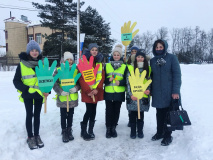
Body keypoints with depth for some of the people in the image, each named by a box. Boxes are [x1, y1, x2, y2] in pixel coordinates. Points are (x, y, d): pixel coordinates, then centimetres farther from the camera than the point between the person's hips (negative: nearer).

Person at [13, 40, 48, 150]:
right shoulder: (22, 64, -7)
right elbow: (16, 81, -6)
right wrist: (26, 89, -19)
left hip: (39, 93, 3)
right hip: (27, 94, -2)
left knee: (37, 115, 12)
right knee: (29, 115, 5)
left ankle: (37, 135, 26)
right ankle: (30, 137, 19)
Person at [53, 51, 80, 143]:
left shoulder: (76, 70, 2)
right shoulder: (59, 70, -5)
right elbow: (54, 83, -7)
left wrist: (76, 88, -16)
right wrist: (61, 91, -20)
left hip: (73, 98, 2)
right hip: (62, 98, -2)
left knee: (70, 115, 14)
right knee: (63, 116, 7)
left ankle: (69, 131, 31)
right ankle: (64, 133, 23)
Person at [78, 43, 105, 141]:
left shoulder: (99, 62, 12)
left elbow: (102, 76, 6)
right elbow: (81, 77, -9)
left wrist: (97, 89, -8)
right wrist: (88, 90, -16)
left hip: (96, 91, 5)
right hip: (87, 91, -5)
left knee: (93, 111, 9)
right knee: (89, 110, -7)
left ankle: (90, 131, 20)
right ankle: (83, 131, 8)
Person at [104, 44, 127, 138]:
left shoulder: (124, 67, 7)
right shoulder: (107, 66, 9)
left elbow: (127, 80, 5)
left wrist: (120, 82, -13)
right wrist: (108, 80, -12)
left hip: (119, 93, 0)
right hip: (108, 92, 0)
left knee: (116, 110, 6)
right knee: (109, 110, 0)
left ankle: (113, 128, 22)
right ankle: (108, 129, 13)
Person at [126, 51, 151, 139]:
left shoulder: (148, 69, 8)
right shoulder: (131, 69, 2)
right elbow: (128, 82, -2)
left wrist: (149, 90, -8)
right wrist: (130, 94, -11)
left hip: (143, 96, 1)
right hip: (132, 96, -1)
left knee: (141, 114, 9)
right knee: (133, 114, 5)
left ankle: (140, 131, 23)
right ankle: (133, 131, 18)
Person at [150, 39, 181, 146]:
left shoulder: (172, 58, -3)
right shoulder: (152, 61, 10)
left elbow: (177, 74, -7)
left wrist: (176, 91, -12)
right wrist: (150, 90, 6)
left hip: (169, 92, -3)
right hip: (157, 93, 4)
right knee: (159, 114, 12)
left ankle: (167, 136, 17)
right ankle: (159, 132, 28)